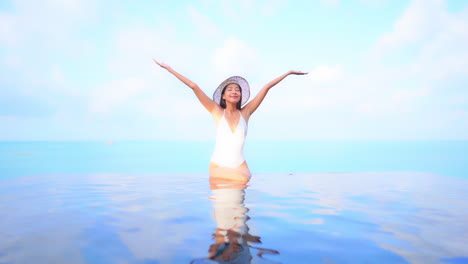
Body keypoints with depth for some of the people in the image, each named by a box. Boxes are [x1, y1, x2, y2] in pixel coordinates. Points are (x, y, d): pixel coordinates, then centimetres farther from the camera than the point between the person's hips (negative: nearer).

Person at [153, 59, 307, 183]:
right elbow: (194, 87, 0)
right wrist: (168, 68, 4)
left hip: (240, 166, 3)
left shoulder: (245, 112, 6)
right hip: (218, 166, -2)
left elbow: (266, 87, 8)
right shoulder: (217, 112, 3)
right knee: (242, 179, -25)